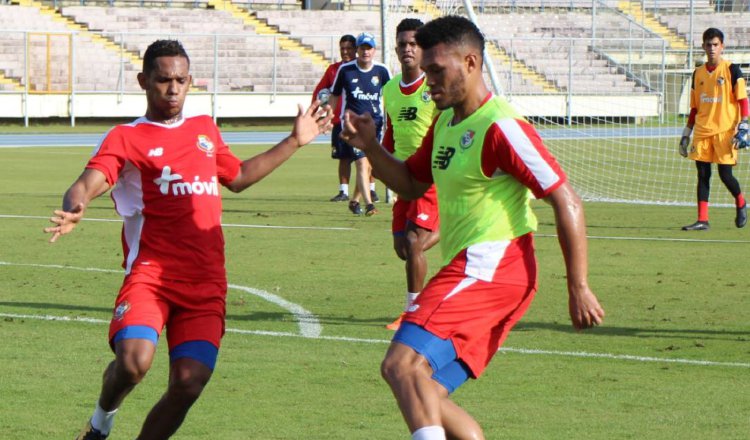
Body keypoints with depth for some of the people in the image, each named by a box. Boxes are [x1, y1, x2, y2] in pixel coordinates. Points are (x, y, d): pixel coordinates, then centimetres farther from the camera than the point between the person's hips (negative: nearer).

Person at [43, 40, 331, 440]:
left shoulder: (205, 129, 20)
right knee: (133, 361, -27)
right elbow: (88, 184, -15)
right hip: (150, 273, -4)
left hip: (205, 284, 5)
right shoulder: (126, 138, 2)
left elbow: (237, 177, 38)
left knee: (189, 383, -10)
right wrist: (73, 211, -39)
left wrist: (295, 141, 37)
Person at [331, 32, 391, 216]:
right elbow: (334, 95, 9)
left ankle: (355, 200, 28)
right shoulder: (345, 69, -3)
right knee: (362, 163, -15)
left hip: (374, 122, 3)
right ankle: (368, 204, -21)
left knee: (368, 165, 9)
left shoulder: (381, 71, 1)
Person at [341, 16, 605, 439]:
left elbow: (566, 201, -15)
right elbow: (411, 184, 27)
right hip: (467, 272, 10)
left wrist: (579, 287, -17)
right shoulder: (445, 122, 15)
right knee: (427, 397, 8)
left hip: (489, 267, -10)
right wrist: (370, 146, 9)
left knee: (403, 365, -23)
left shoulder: (501, 127, -13)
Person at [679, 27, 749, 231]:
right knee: (702, 174, 0)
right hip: (702, 131, 4)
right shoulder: (698, 73, 12)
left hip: (725, 131, -4)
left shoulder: (731, 70, -2)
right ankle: (702, 220, 0)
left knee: (725, 174, -5)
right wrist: (686, 134, 15)